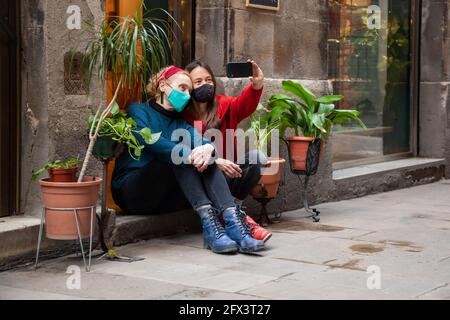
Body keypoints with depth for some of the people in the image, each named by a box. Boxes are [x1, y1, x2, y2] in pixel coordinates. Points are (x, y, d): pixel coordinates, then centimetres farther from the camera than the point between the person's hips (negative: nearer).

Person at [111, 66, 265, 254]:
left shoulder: (179, 122, 20)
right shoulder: (138, 111, 2)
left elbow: (201, 139, -2)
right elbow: (149, 140, -21)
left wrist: (208, 147, -28)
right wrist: (188, 155, -35)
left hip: (166, 199, 5)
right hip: (131, 193, -5)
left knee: (203, 156, -17)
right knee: (179, 156, -26)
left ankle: (232, 221, -38)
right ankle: (208, 221, -42)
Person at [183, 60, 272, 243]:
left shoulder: (223, 105, 6)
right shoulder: (182, 116, -4)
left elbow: (243, 105, -16)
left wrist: (256, 86, -37)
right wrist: (215, 161, -30)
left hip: (228, 171, 4)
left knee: (255, 157, -25)